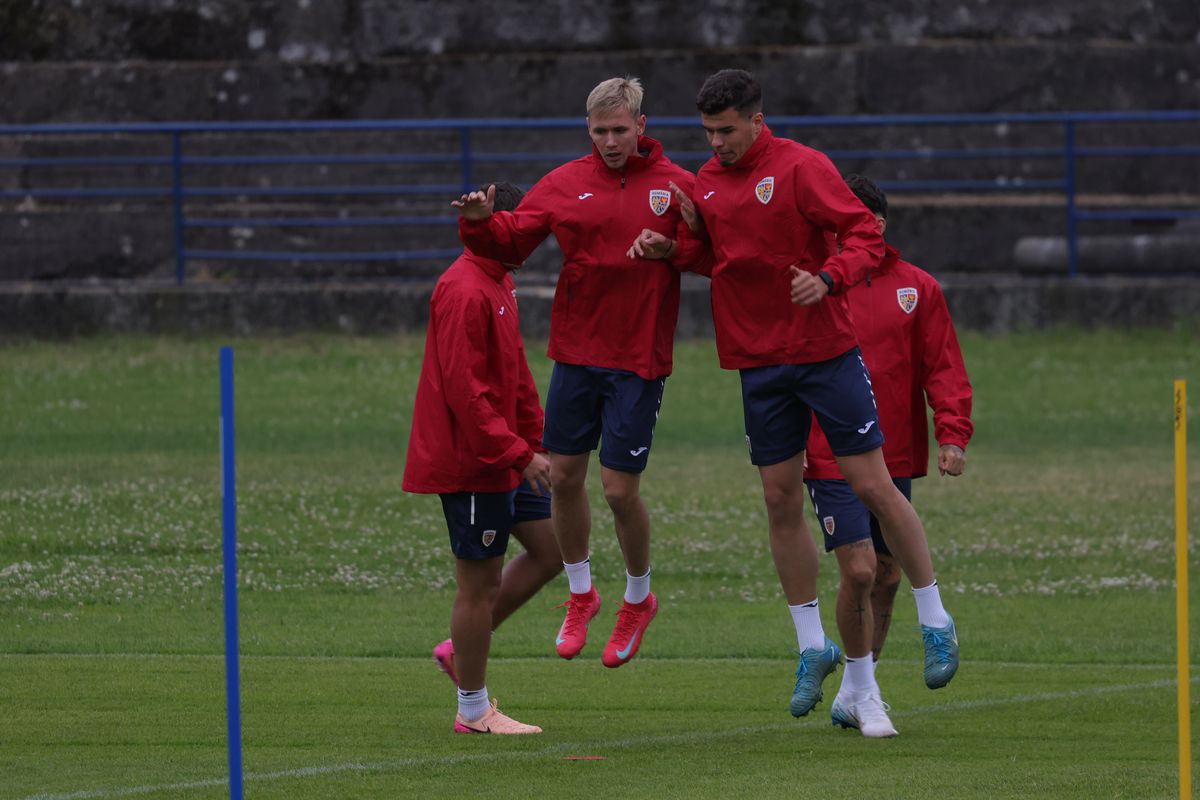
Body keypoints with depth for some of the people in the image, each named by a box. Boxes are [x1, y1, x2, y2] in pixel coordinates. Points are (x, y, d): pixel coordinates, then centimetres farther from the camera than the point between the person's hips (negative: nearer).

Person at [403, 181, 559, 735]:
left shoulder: (499, 285, 14)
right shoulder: (464, 293, -19)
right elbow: (466, 391, -24)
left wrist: (536, 440, 12)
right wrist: (518, 453, -24)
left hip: (503, 460, 10)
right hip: (469, 465, -10)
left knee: (548, 547, 12)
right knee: (481, 582, -2)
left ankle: (462, 648, 20)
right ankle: (474, 710, 8)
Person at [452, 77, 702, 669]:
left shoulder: (674, 186, -4)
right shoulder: (567, 184, 4)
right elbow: (514, 239, 1)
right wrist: (482, 223, -19)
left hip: (638, 359, -3)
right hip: (575, 353, 3)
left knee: (620, 488, -4)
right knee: (564, 475, 8)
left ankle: (638, 599, 21)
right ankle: (580, 596, 28)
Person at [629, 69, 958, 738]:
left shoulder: (801, 168, -11)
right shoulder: (708, 182, 8)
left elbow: (865, 233, -15)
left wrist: (828, 277, -32)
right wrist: (668, 249, 3)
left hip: (827, 350, -6)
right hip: (759, 362, 6)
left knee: (874, 487, -4)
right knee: (782, 501, 5)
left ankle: (936, 619, 10)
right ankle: (813, 645, 16)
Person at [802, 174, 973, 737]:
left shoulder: (917, 289, 5)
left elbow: (943, 368, 5)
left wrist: (953, 435, -7)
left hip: (895, 457, 3)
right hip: (831, 456, -3)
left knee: (887, 578, 9)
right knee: (858, 570, -14)